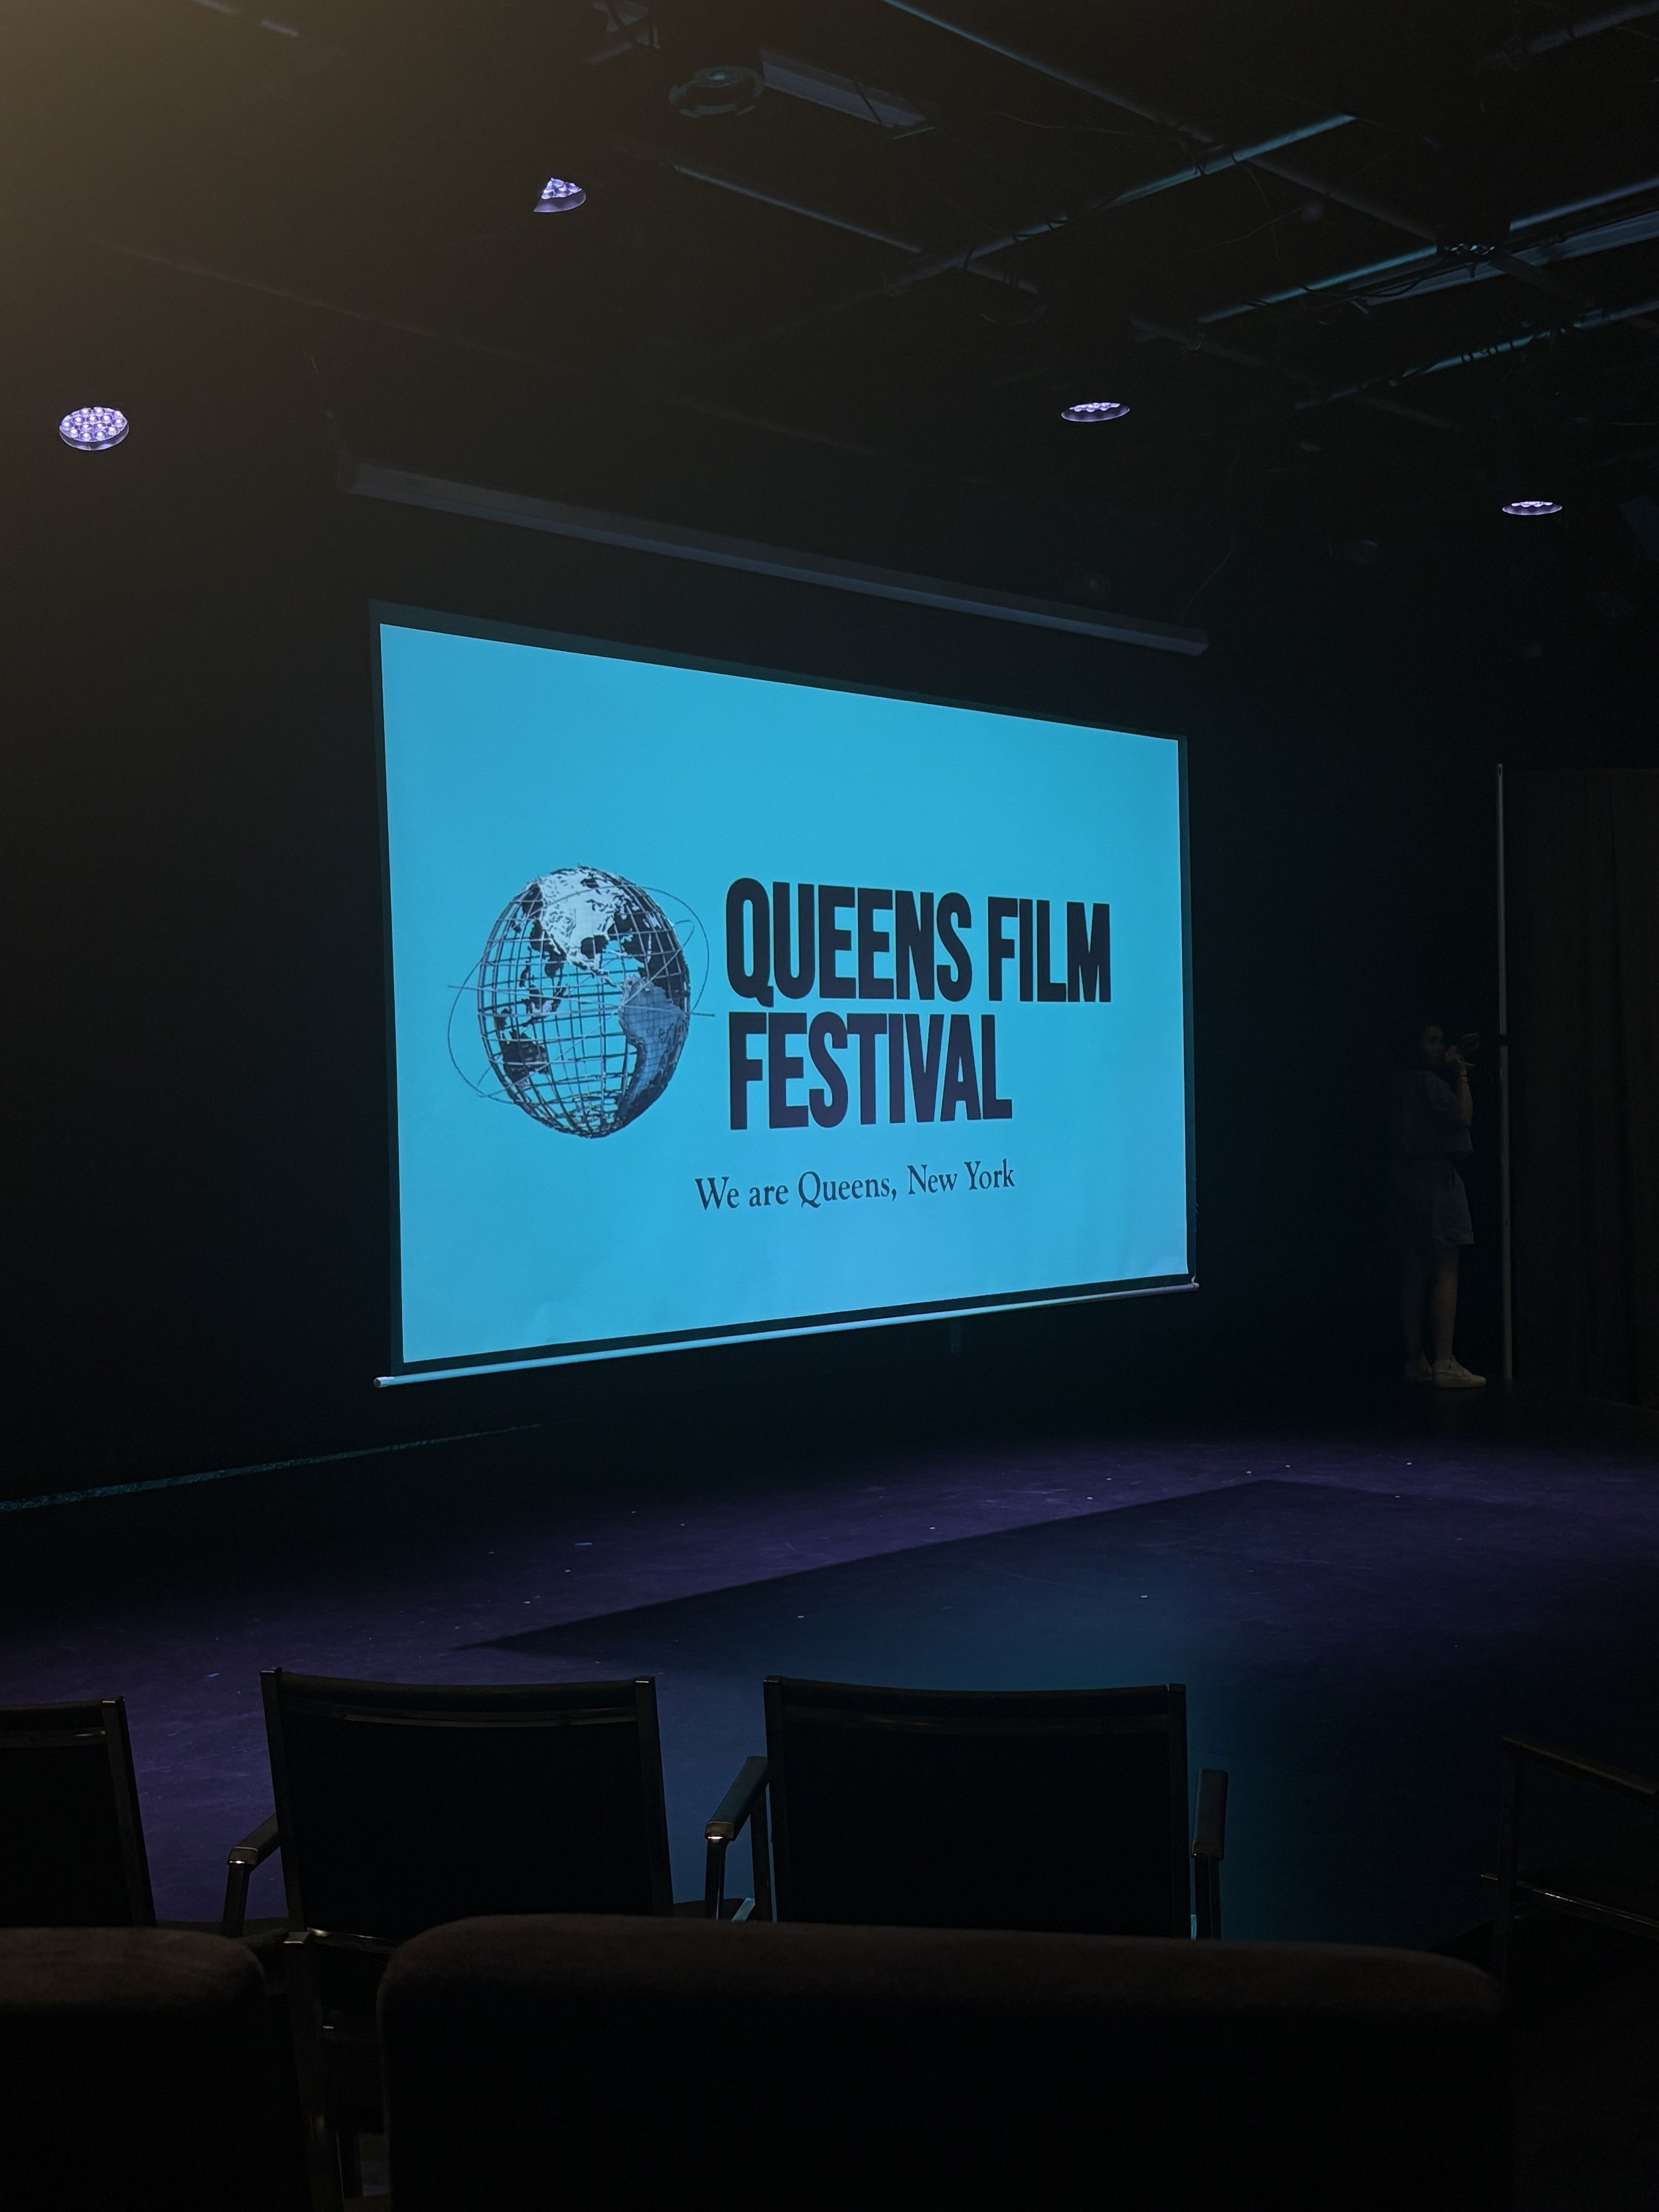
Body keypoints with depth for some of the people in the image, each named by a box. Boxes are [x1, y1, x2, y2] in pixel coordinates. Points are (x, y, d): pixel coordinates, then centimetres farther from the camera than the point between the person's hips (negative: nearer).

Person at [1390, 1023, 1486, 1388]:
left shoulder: (1402, 1084, 16)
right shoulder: (1429, 1083, -10)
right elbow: (1464, 1116, -13)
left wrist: (1455, 1056, 32)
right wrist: (1461, 1073, -4)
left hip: (1407, 1180, 9)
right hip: (1436, 1179, -9)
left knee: (1415, 1275, 8)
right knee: (1446, 1272, -11)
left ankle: (1416, 1361, 9)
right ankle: (1445, 1363, -16)